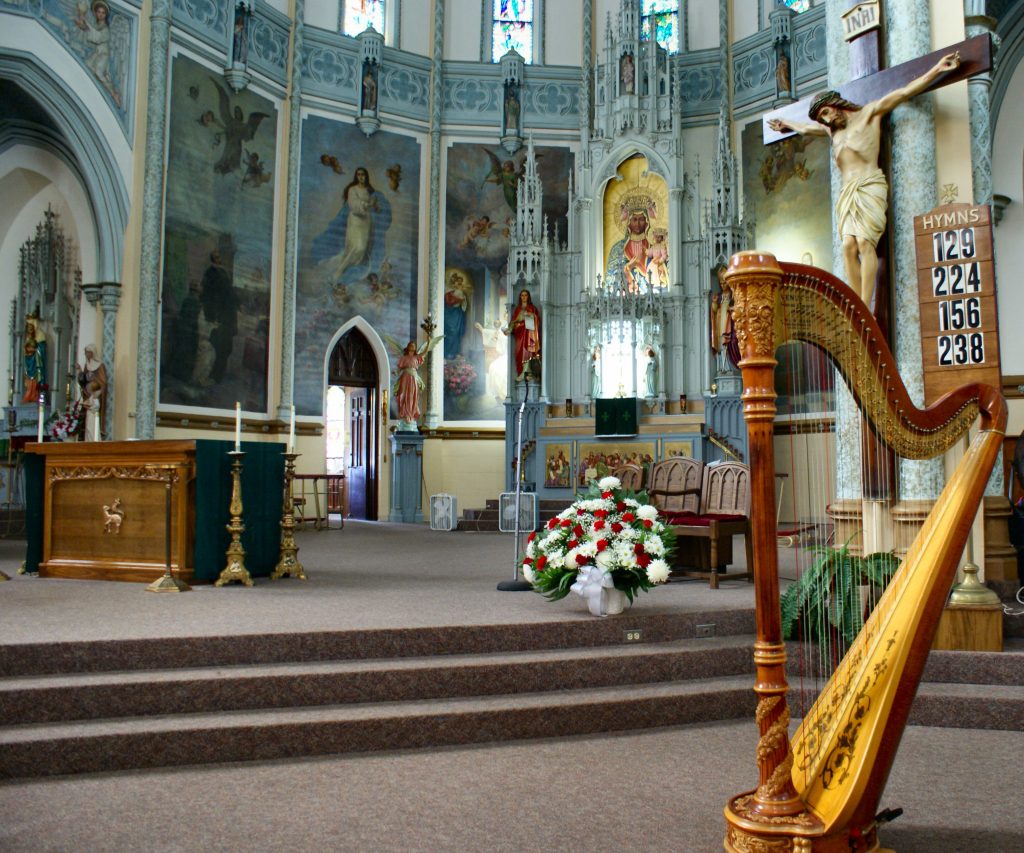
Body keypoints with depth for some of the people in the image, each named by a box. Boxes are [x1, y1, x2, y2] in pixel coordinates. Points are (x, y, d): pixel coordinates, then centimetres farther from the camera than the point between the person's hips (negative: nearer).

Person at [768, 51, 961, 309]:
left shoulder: (870, 112, 10)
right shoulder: (832, 130, 28)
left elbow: (904, 92, 3)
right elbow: (806, 128, 46)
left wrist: (936, 70, -4)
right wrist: (786, 124, 61)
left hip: (869, 188, -5)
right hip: (847, 193, 5)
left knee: (865, 242, -19)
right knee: (848, 245, -13)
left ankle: (866, 308, -28)